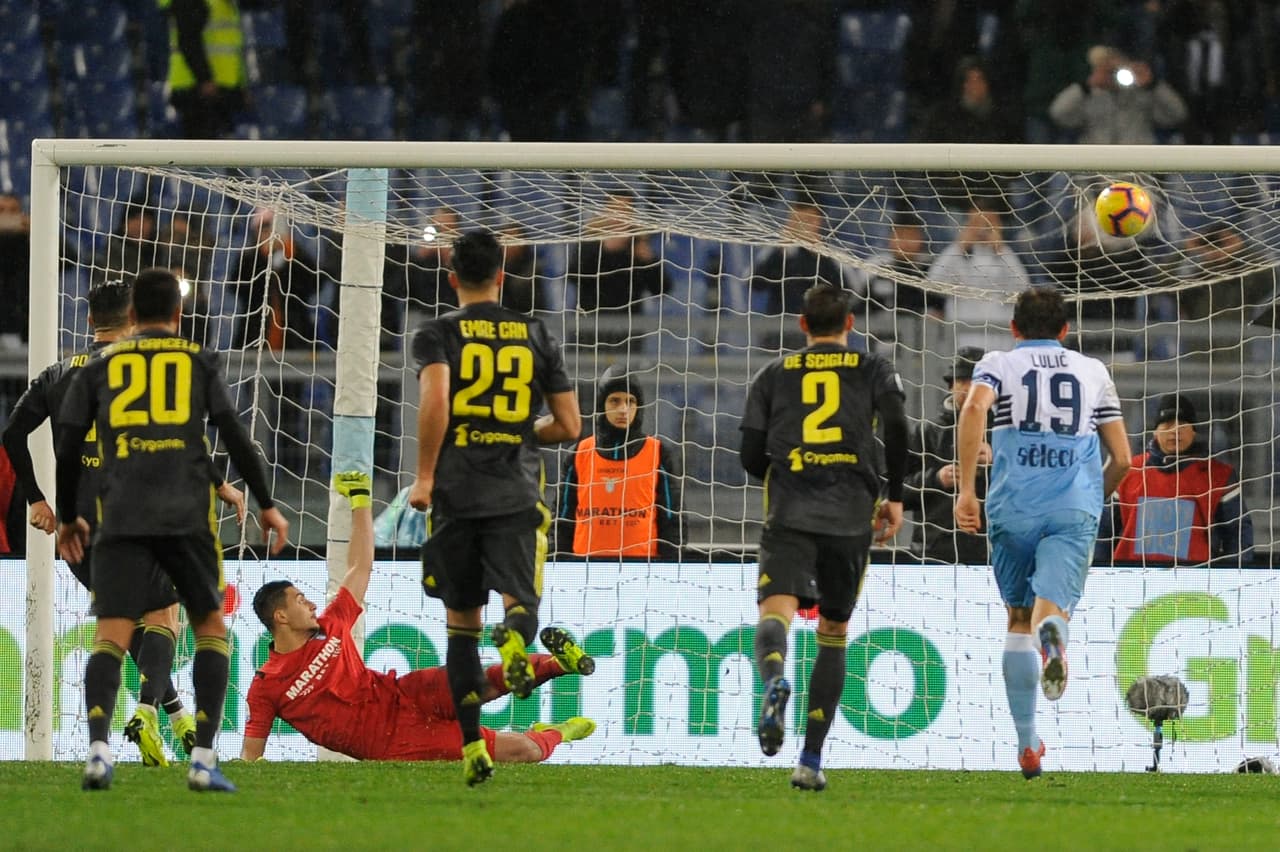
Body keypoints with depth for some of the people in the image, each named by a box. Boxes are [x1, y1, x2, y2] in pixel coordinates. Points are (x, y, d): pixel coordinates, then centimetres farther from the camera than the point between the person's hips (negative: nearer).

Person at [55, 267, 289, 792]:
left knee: (111, 636, -6)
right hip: (187, 516, 0)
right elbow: (235, 438, 5)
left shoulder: (99, 367, 16)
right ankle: (204, 759, 1)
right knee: (211, 628, 14)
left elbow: (68, 450, 13)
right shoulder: (199, 362, 13)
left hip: (121, 520, 0)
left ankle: (98, 745, -31)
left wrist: (67, 518, 26)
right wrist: (266, 506, 12)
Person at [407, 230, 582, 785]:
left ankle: (472, 746, 7)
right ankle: (516, 638, -45)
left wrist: (424, 476, -9)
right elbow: (568, 426, 11)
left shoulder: (438, 334, 3)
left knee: (461, 620, 10)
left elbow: (435, 400, -16)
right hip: (517, 494, 1)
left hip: (456, 493, 0)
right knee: (520, 599, -6)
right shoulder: (535, 335, 12)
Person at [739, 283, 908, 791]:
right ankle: (811, 760, 10)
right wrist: (895, 497, 5)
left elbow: (751, 457, 13)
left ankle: (774, 679, -54)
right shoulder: (872, 370, 14)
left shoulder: (773, 374, 17)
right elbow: (896, 426, -4)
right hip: (851, 515, 1)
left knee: (776, 611, -16)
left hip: (789, 515, -1)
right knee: (833, 633, 13)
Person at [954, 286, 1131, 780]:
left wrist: (967, 490, -12)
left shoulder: (998, 364, 12)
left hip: (1013, 507, 0)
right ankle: (1052, 632, -54)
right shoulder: (1094, 372, 19)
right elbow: (1121, 458, 16)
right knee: (1050, 608, -14)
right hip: (1076, 509, 0)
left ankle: (1027, 745, 18)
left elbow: (974, 408, -11)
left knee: (1018, 619, 16)